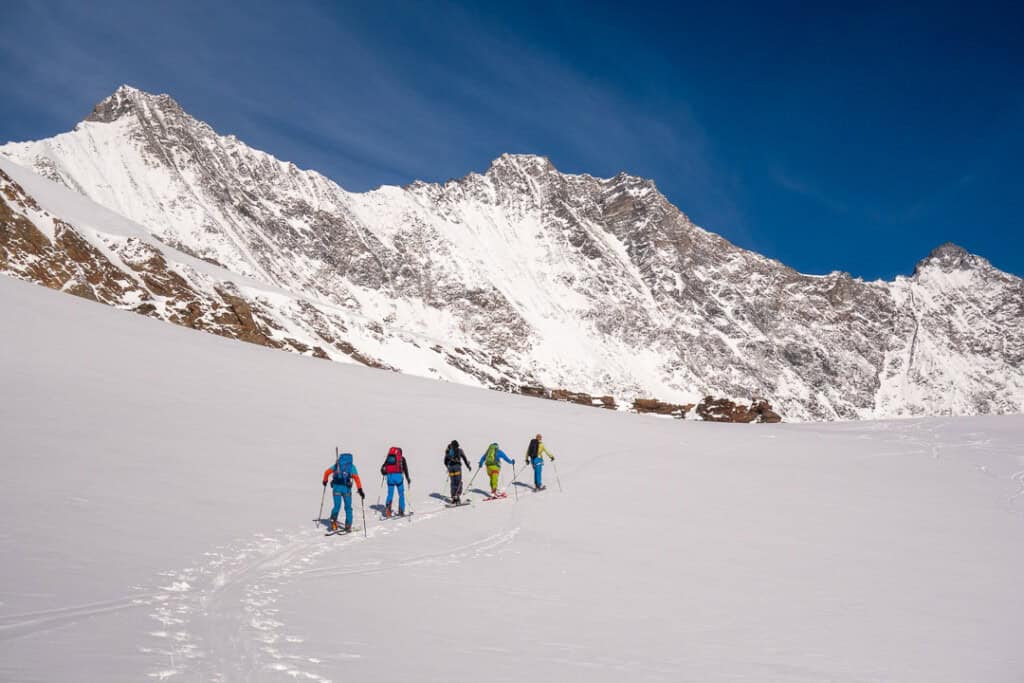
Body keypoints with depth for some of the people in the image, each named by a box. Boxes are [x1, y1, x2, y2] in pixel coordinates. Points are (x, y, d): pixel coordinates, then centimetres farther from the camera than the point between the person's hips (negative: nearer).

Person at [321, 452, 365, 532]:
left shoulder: (337, 465, 17)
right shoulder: (351, 466, 10)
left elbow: (327, 472, 19)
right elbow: (356, 478, 0)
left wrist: (325, 481, 36)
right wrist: (360, 490, -3)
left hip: (336, 487, 2)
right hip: (346, 488, -1)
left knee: (337, 505, 7)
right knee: (348, 507, 10)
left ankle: (333, 518, -18)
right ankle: (348, 526, 7)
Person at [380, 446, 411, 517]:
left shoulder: (388, 458, 16)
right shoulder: (402, 458, 9)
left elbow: (382, 468, 13)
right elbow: (405, 468, 1)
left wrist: (384, 474, 31)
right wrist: (408, 478, 7)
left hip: (389, 476, 2)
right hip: (398, 476, -2)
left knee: (390, 494, 11)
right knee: (401, 494, 9)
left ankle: (387, 509, -7)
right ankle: (401, 512, 7)